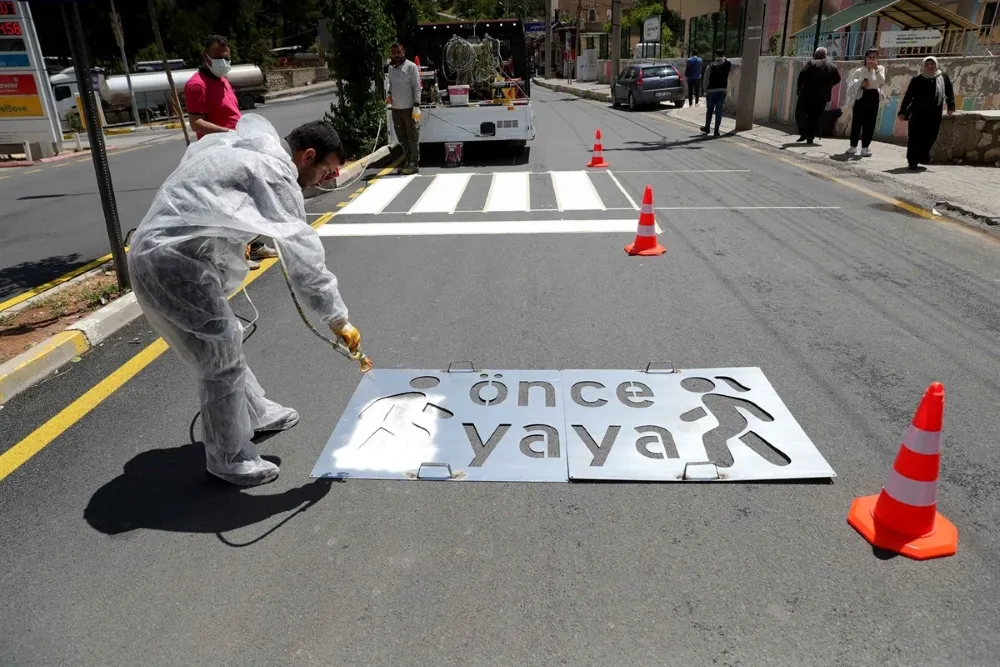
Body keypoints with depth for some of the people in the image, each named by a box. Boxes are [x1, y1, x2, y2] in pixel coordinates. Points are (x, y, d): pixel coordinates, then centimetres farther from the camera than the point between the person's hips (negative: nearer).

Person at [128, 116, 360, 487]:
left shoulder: (250, 144, 16)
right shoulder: (276, 175, -13)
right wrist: (338, 320, -13)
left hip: (153, 251, 11)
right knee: (222, 359, -2)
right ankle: (228, 459, 13)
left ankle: (256, 414, 39)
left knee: (225, 341, 22)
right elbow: (303, 255, -18)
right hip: (173, 263, -10)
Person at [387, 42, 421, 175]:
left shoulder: (411, 66, -6)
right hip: (396, 108, 6)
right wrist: (389, 94, 3)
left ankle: (414, 164, 2)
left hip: (409, 108, -6)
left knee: (413, 138, -1)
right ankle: (407, 162, 22)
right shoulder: (391, 67, 12)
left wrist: (416, 106, -18)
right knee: (402, 138, 13)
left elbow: (417, 87, -10)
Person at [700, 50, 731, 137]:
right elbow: (731, 67, 24)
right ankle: (716, 130, 0)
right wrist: (725, 59, 21)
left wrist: (705, 90, 2)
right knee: (719, 111, 3)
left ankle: (707, 127, 25)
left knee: (709, 110, 13)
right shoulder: (727, 65, -1)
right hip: (722, 91, 1)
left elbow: (706, 80, -6)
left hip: (711, 91, -1)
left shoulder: (711, 66, -7)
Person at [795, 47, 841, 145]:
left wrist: (800, 86, -6)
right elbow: (837, 79, 11)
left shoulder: (811, 63, -6)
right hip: (823, 97, 4)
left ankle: (804, 133, -10)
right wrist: (827, 85, 20)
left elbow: (802, 74, -16)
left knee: (801, 114, 5)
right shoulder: (832, 67, 8)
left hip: (808, 94, -4)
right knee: (816, 117, 9)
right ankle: (811, 137, 6)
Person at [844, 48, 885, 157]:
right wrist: (861, 84, -11)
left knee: (869, 123, -2)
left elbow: (882, 81, -12)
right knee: (856, 121, -1)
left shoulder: (880, 68, 4)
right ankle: (853, 146, 6)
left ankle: (865, 147, 1)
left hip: (873, 97, 0)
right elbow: (850, 83, 5)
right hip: (861, 96, 0)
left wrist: (876, 69, -23)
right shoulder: (860, 71, 2)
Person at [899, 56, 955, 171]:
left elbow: (949, 92, 15)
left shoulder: (943, 78, 6)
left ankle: (922, 157, 21)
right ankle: (913, 161, 1)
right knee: (915, 137, -5)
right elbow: (908, 96, -1)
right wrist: (903, 111, -4)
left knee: (930, 137, 2)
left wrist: (951, 107, 10)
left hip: (934, 114, 3)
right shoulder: (917, 80, -2)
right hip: (918, 113, -3)